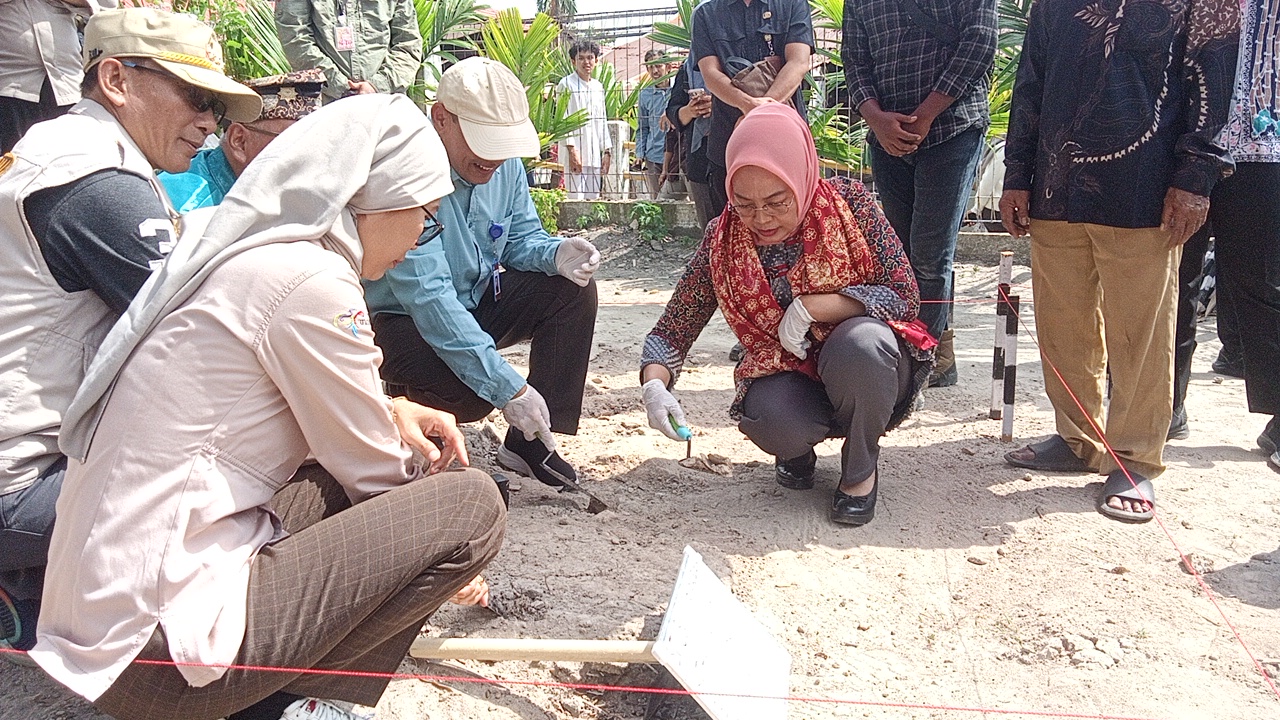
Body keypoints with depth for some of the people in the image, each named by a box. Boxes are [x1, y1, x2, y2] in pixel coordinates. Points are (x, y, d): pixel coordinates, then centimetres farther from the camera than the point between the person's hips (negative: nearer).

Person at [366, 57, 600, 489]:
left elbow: (522, 239, 4)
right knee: (470, 391, -33)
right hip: (401, 320, -7)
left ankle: (529, 439, -7)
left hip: (477, 303, 8)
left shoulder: (504, 165, -7)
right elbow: (428, 298, -35)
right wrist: (509, 388, -38)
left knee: (573, 289, -11)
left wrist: (556, 253, -24)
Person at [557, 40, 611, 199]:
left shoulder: (598, 86, 18)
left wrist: (607, 152, 13)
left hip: (595, 155, 6)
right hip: (574, 152, -6)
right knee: (576, 200, -11)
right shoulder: (566, 84, -2)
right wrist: (571, 149, -16)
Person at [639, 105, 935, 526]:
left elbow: (904, 295, -14)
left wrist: (809, 307, -24)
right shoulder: (722, 241, -8)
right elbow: (673, 329, -4)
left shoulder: (850, 204, -13)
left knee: (859, 342, -36)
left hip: (864, 366, 0)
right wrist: (654, 385, -25)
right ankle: (798, 450, 8)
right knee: (769, 421, -34)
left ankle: (860, 469, -6)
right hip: (788, 377, 1)